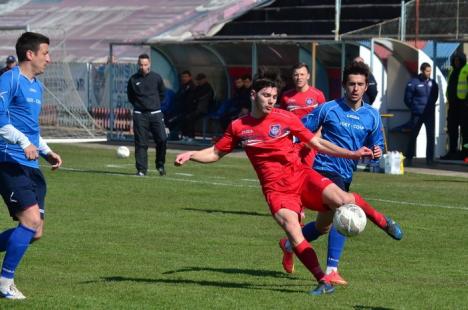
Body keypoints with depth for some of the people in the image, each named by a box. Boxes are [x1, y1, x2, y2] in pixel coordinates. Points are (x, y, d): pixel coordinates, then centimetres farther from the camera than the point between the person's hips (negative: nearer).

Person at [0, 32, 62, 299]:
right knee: (31, 220, -18)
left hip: (31, 165, 9)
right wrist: (23, 142, -25)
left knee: (35, 232, 4)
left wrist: (47, 152, 19)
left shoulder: (37, 86, 21)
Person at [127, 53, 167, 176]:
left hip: (155, 114, 0)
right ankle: (141, 169, 2)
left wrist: (155, 104, 11)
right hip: (140, 115, 0)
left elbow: (162, 93, 16)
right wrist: (138, 105, 8)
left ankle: (160, 165, 10)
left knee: (162, 139, -9)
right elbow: (130, 96, 15)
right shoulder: (133, 79, 3)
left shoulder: (156, 78, 4)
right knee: (141, 143, -2)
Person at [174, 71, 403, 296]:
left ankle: (382, 222, 4)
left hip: (300, 174, 0)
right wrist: (190, 155, -2)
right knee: (292, 230, -24)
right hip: (275, 188, 0)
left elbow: (317, 143, 6)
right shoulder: (238, 127, 6)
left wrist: (352, 154, -1)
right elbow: (215, 154, 16)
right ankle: (323, 282, -16)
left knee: (339, 199, -25)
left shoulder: (285, 118, 2)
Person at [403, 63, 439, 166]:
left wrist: (431, 106, 11)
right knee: (413, 135, 4)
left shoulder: (432, 83, 5)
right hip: (417, 114, -3)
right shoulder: (414, 82, -7)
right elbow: (407, 98, -1)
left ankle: (430, 158, 4)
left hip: (430, 114, 3)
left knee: (431, 136, -2)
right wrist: (414, 108, 4)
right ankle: (408, 157, 12)